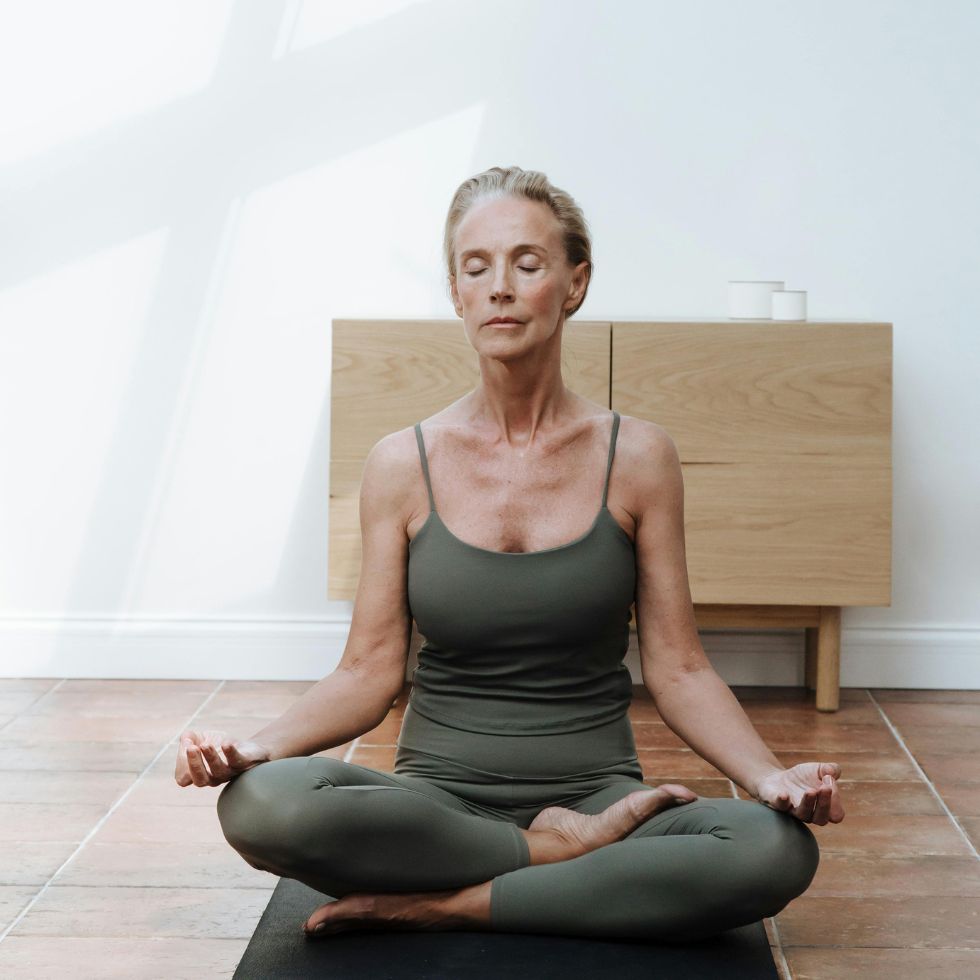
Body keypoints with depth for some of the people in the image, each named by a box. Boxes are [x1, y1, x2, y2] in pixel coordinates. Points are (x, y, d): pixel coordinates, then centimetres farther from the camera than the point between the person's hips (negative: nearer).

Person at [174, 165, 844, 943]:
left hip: (595, 797, 0)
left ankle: (440, 905, -18)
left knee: (780, 849, -31)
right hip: (437, 804, 0)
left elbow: (677, 669, 1)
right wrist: (257, 746, -18)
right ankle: (559, 852, -12)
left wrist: (771, 776, -16)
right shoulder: (403, 465, 1)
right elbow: (370, 672, 0)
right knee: (260, 803, -32)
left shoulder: (637, 456, 0)